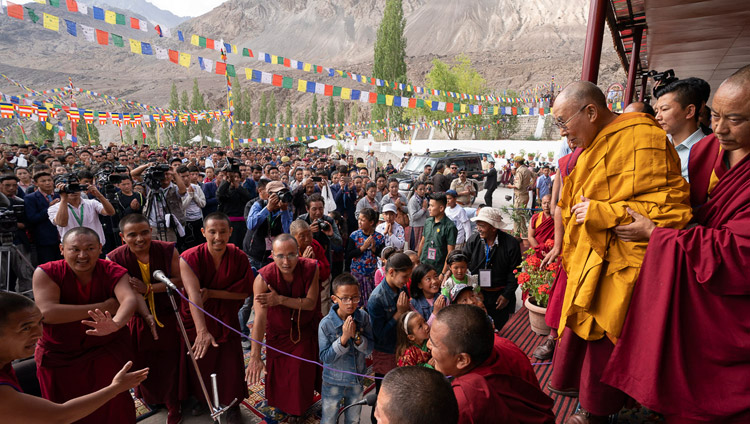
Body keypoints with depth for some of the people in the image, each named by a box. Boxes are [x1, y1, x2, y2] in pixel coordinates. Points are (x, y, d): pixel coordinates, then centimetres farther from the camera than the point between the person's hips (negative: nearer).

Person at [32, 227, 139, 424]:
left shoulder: (113, 272, -15)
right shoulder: (46, 273, -15)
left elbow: (129, 300, -34)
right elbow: (47, 312, -30)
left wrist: (115, 323, -57)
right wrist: (104, 306, -29)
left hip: (107, 350, 0)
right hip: (59, 356, 0)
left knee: (114, 408, 12)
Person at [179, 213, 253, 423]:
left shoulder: (239, 257, -16)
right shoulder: (190, 258, -23)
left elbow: (246, 292, -12)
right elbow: (193, 295, -36)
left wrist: (211, 293, -22)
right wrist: (202, 331, -46)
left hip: (226, 319, 1)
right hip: (196, 320, 0)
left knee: (230, 364, 7)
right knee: (199, 364, 17)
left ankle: (232, 405, 35)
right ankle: (200, 398, 49)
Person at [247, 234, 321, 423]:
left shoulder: (311, 268, -27)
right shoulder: (264, 278, -30)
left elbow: (311, 303, -22)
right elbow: (259, 319, -34)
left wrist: (280, 299, -34)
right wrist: (255, 357, -36)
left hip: (305, 328, 1)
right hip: (278, 329, 0)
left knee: (302, 370, 10)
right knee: (278, 370, 14)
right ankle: (281, 404, 47)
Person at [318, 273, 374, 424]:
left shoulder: (363, 317, -16)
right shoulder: (326, 324, -24)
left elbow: (369, 349, -13)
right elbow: (325, 357, -22)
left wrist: (356, 336, -31)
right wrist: (344, 338, -34)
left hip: (357, 379, 3)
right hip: (334, 382, -2)